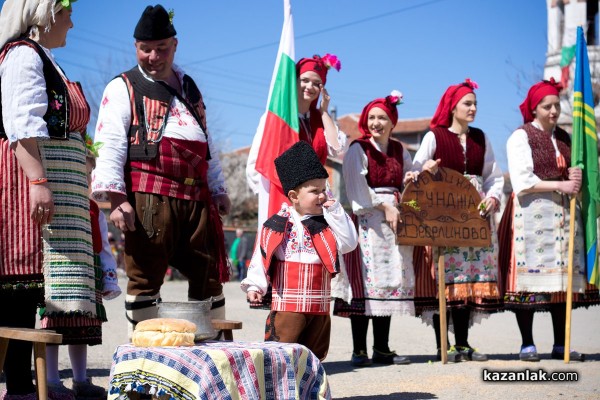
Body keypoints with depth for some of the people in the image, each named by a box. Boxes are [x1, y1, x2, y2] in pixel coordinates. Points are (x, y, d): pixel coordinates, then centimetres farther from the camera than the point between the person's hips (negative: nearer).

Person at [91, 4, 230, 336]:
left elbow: (206, 142, 29)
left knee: (209, 274, 8)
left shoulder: (189, 87, 24)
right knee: (145, 277, -4)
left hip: (196, 197, 6)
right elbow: (110, 145, -6)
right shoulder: (123, 88, 5)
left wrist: (218, 190, 23)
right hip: (149, 196, -6)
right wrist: (116, 196, -18)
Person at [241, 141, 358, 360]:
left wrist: (335, 211, -5)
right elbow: (261, 256, 0)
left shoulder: (328, 223, 8)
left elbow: (349, 243, -4)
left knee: (314, 355, 13)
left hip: (319, 307, 4)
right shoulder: (277, 225, -3)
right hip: (286, 306, -4)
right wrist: (254, 285, -8)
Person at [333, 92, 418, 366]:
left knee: (389, 281, 4)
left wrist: (411, 182, 2)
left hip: (395, 220, 6)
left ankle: (382, 348, 9)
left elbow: (405, 182, 25)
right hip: (367, 221, -6)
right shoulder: (358, 149, 0)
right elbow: (357, 187, -9)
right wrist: (384, 207, -13)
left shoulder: (399, 150, 17)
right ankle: (359, 350, -7)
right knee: (366, 281, -10)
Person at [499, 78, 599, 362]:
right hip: (531, 212, -5)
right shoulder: (521, 137, 0)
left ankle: (560, 345, 7)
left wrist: (576, 179, 0)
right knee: (530, 276, -7)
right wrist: (560, 184, -12)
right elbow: (522, 182, -9)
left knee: (564, 275, 1)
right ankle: (527, 344, 0)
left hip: (563, 212, 6)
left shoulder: (564, 138, 18)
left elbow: (573, 173, 23)